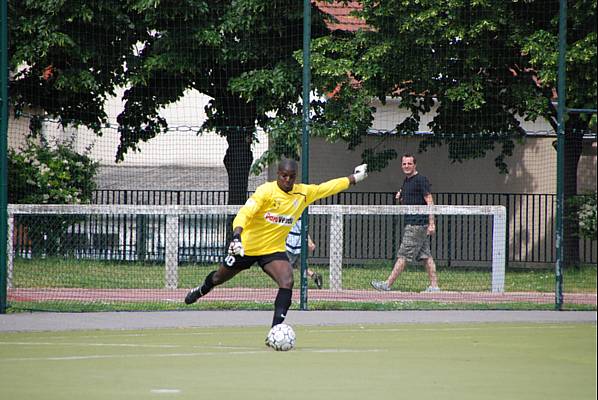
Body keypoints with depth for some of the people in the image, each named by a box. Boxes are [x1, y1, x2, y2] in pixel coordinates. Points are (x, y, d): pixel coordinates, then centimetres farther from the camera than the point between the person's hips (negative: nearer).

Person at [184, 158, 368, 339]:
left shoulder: (303, 193, -5)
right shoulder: (266, 191, -21)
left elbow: (327, 188, 10)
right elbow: (245, 213, -31)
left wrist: (354, 178, 12)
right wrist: (236, 237, -46)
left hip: (274, 250, 3)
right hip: (246, 247, -3)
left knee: (287, 282, -24)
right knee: (219, 278, 19)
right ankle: (201, 290, 55)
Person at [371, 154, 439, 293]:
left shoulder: (421, 180, -10)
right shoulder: (406, 181, 18)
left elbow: (429, 202, -14)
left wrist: (431, 224, -19)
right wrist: (400, 198, 6)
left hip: (417, 224, -10)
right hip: (412, 223, 10)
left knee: (403, 255, -6)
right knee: (426, 256, 7)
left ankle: (388, 284, -5)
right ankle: (434, 285, 6)